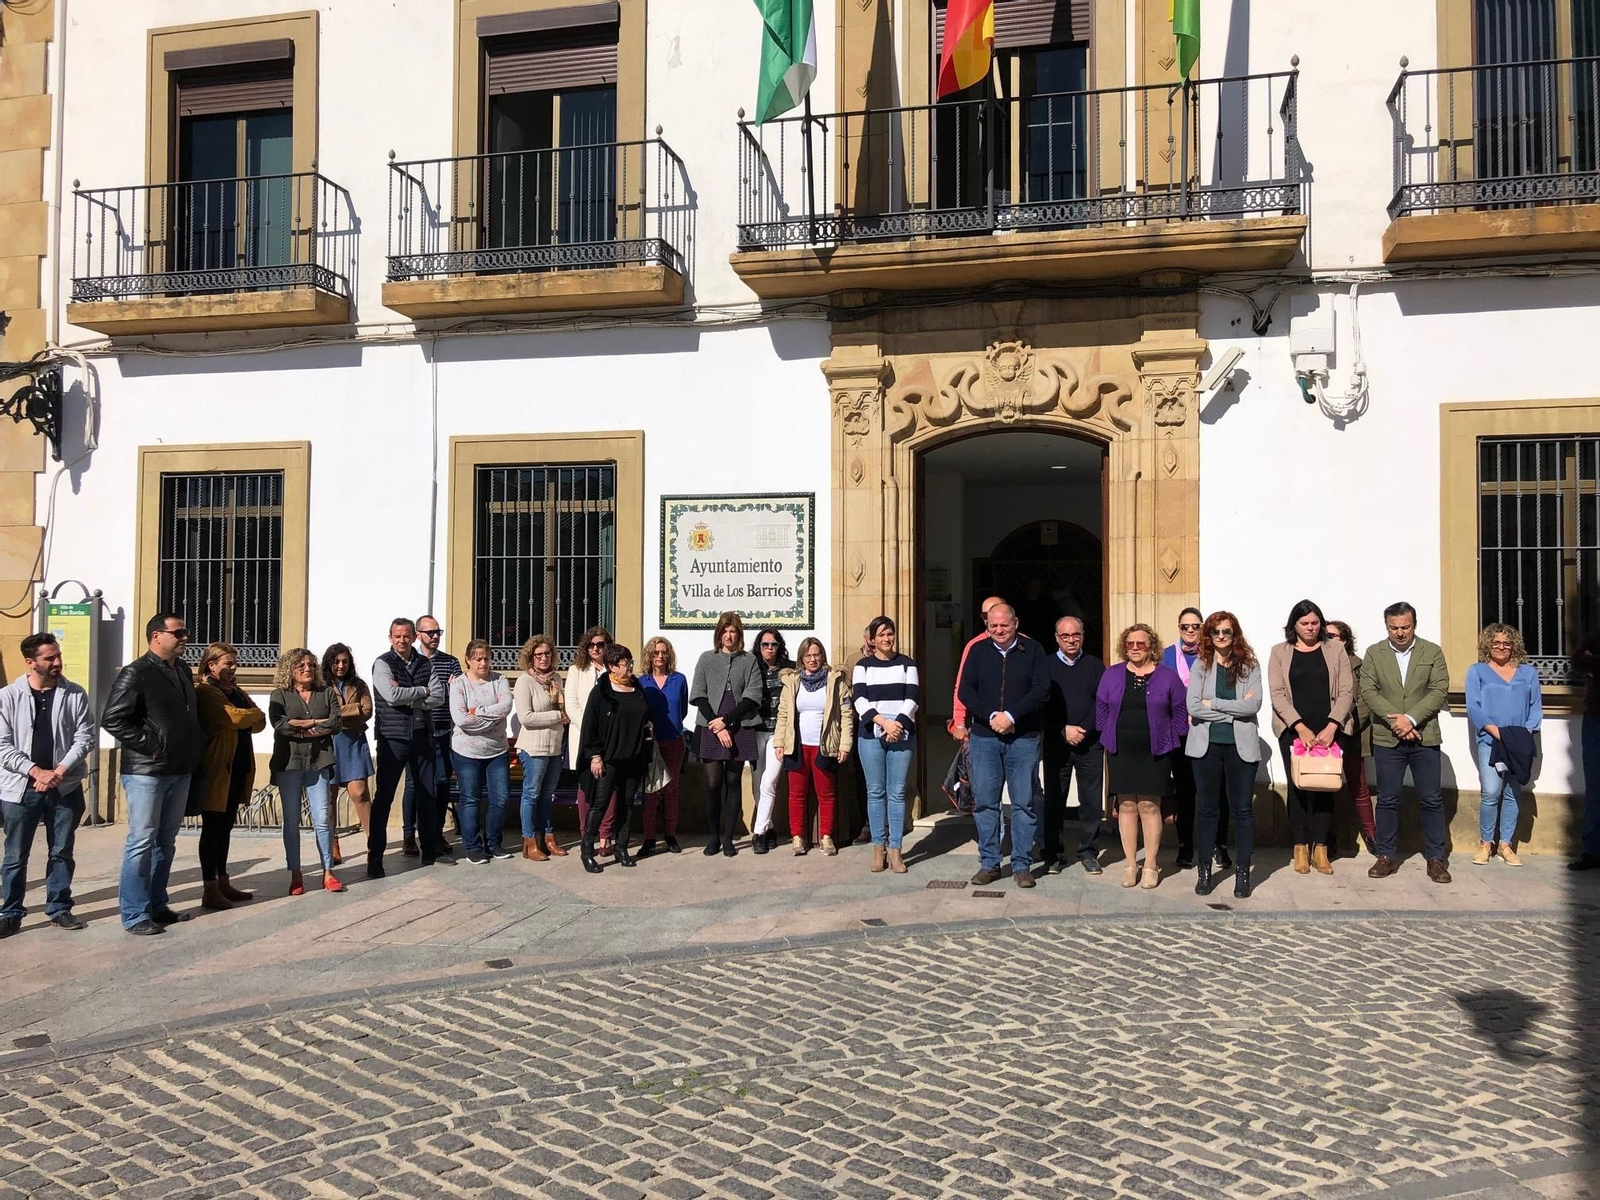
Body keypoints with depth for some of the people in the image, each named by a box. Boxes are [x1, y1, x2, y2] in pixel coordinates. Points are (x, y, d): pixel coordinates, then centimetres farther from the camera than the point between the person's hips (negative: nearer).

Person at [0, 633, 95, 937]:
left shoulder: (74, 694, 0)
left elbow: (85, 738, -1)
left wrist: (60, 770, -13)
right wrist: (36, 772, -15)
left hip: (65, 787, 1)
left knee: (61, 853, 9)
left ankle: (59, 909, 21)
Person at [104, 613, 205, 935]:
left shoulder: (183, 672, 13)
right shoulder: (136, 673, -10)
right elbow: (113, 719, -17)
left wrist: (196, 748, 11)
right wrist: (150, 746, -17)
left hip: (180, 772, 8)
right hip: (146, 772, -8)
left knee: (166, 842, 13)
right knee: (142, 842, -3)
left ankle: (157, 906, 22)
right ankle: (135, 915, 4)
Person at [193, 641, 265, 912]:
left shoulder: (236, 691, 18)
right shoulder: (206, 692, -9)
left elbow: (259, 722, 12)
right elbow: (234, 717, -22)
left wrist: (248, 718, -7)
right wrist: (254, 715, -3)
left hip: (237, 769, 8)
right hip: (216, 770, -8)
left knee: (225, 827, 13)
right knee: (213, 828, -4)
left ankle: (223, 883, 20)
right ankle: (209, 890, 0)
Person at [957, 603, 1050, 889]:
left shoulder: (1033, 651, 3)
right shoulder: (978, 651, 8)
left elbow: (1041, 691, -5)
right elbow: (965, 691, 2)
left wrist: (1011, 716, -14)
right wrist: (991, 716, -12)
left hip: (1023, 738, -2)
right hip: (983, 736, 2)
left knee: (1024, 803, 2)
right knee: (984, 801, 3)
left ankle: (1022, 865, 10)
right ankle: (989, 863, 12)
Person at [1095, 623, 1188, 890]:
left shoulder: (1168, 676, 2)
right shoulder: (1111, 675, 7)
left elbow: (1180, 713, 5)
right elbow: (1101, 710, 11)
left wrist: (1171, 741, 3)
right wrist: (1110, 740, 8)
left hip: (1155, 753, -2)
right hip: (1121, 752, 2)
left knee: (1149, 806, -2)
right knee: (1126, 806, 3)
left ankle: (1151, 865, 8)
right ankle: (1129, 864, 12)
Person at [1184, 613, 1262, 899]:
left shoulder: (1250, 666, 3)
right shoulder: (1200, 665, 2)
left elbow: (1254, 705, -10)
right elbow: (1193, 706, -9)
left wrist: (1213, 703, -11)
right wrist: (1235, 710, -10)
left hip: (1241, 745, 0)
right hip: (1206, 745, 0)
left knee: (1243, 809, 4)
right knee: (1207, 808, 6)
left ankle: (1242, 872, 13)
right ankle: (1204, 871, 15)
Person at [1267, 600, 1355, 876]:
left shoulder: (1335, 649, 8)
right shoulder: (1280, 652, 6)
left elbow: (1346, 691, 2)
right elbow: (1277, 693, -3)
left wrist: (1331, 726, -10)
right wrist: (1300, 728, -13)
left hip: (1329, 730, 0)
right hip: (1293, 730, 0)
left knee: (1325, 787, 0)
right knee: (1296, 787, 1)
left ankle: (1320, 848, 7)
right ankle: (1300, 848, 9)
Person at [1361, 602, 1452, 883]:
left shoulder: (1433, 652, 4)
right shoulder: (1374, 654, 5)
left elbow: (1440, 691, -5)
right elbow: (1368, 692, -3)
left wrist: (1411, 719, -15)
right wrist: (1395, 721, -14)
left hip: (1425, 737, 0)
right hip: (1387, 738, 0)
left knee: (1431, 800, 3)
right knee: (1387, 800, 5)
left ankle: (1435, 858, 12)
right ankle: (1387, 856, 14)